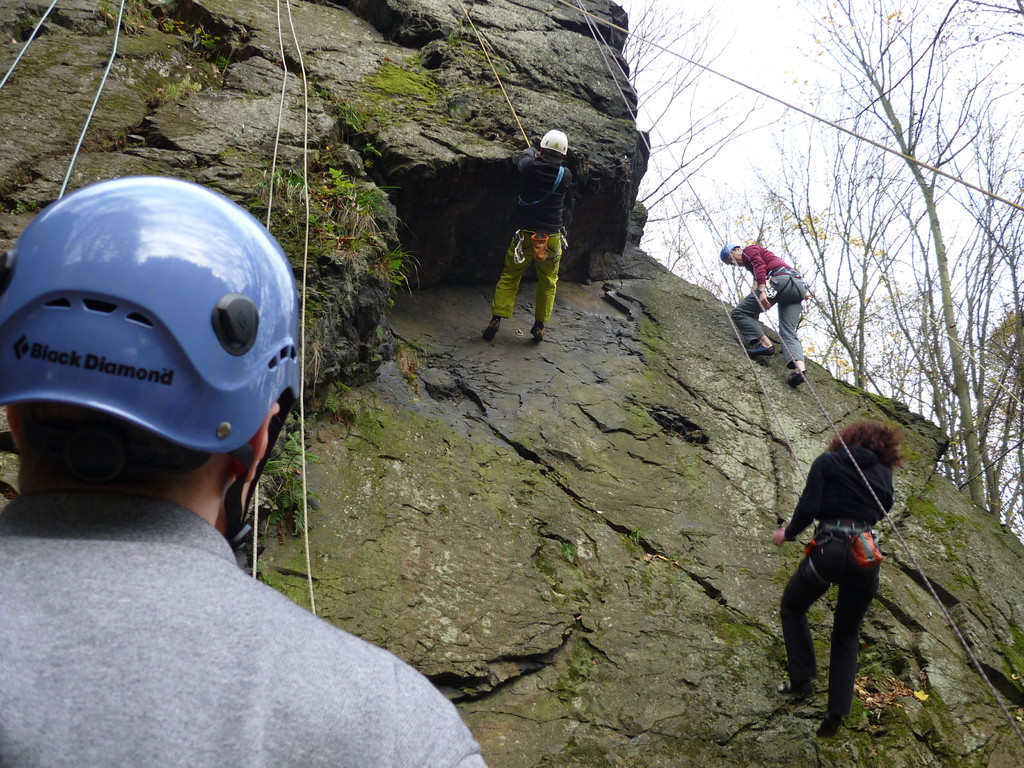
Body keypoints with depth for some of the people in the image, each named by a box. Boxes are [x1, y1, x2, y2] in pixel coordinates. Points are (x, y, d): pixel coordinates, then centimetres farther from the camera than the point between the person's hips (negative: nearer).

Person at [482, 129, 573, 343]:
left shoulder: (530, 167, -9)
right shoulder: (566, 175, -6)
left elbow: (526, 154, 15)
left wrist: (532, 151, 39)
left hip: (525, 235, 0)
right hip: (552, 238, 0)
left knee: (509, 277, 12)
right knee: (548, 282, 15)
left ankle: (496, 318, 4)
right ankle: (540, 325, 16)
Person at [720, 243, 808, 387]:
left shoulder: (749, 250, 14)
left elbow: (759, 266, -7)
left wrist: (762, 291, -20)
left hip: (781, 279, -9)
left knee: (739, 312, -2)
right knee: (788, 333, -6)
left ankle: (765, 344, -16)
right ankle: (800, 368, -29)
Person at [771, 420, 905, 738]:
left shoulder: (827, 461, 3)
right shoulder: (883, 473, 13)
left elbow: (808, 508, -6)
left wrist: (788, 533, 10)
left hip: (829, 551, -3)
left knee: (792, 608, 24)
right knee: (846, 635, 19)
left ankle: (802, 678, 12)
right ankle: (837, 710, 9)